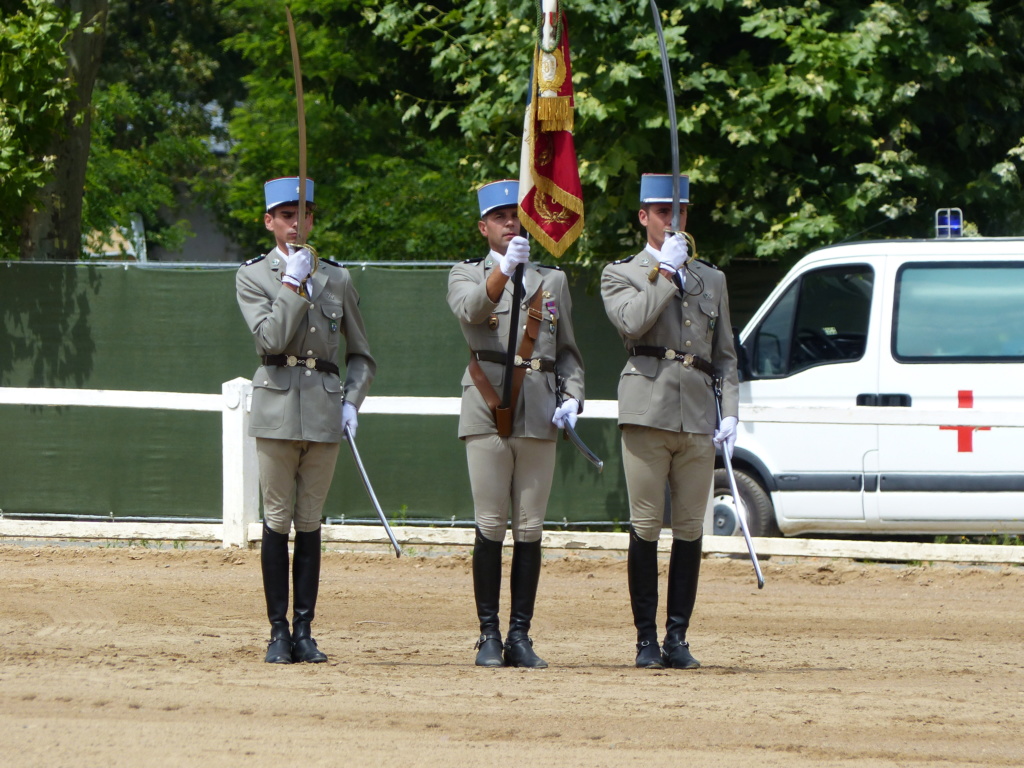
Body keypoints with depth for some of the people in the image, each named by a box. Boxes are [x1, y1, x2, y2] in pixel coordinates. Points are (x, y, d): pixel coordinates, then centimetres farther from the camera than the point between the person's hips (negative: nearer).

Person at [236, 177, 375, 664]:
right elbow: (271, 337, -11)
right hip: (276, 405, -2)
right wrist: (294, 285, -10)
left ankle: (304, 631, 6)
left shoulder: (336, 278, 13)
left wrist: (352, 401, 2)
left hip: (324, 405, 2)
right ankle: (279, 632, 1)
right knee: (278, 521, -2)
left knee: (310, 523, 4)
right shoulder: (253, 276, 5)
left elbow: (361, 355, 16)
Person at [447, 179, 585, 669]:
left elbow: (568, 352, 20)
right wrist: (504, 269, -31)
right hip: (488, 415, -3)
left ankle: (520, 636, 4)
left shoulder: (552, 281, 18)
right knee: (490, 527, -4)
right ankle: (489, 636, 0)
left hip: (539, 416, 3)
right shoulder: (466, 275, 9)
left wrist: (571, 396, 2)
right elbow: (472, 311, -15)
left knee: (530, 529, 1)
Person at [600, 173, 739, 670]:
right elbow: (633, 321, -11)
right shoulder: (621, 275, 10)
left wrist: (729, 412, 7)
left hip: (699, 417, 3)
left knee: (690, 530, 2)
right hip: (648, 410, -3)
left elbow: (725, 354, 19)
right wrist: (666, 271, -6)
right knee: (645, 527, -4)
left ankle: (678, 638, 6)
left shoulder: (711, 280, 21)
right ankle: (646, 639, 0)